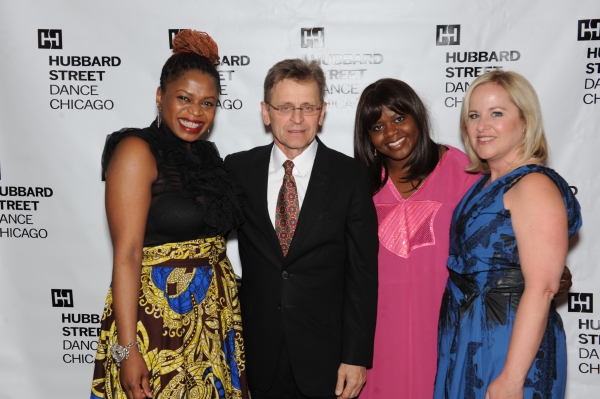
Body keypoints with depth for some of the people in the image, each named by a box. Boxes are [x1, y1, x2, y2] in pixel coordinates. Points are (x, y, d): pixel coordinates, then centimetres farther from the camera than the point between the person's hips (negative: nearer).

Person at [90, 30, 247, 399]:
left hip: (216, 319, 6)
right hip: (158, 319, -6)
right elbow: (127, 254, -15)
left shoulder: (206, 157, 9)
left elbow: (214, 238, 10)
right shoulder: (137, 151, -10)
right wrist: (127, 348, -18)